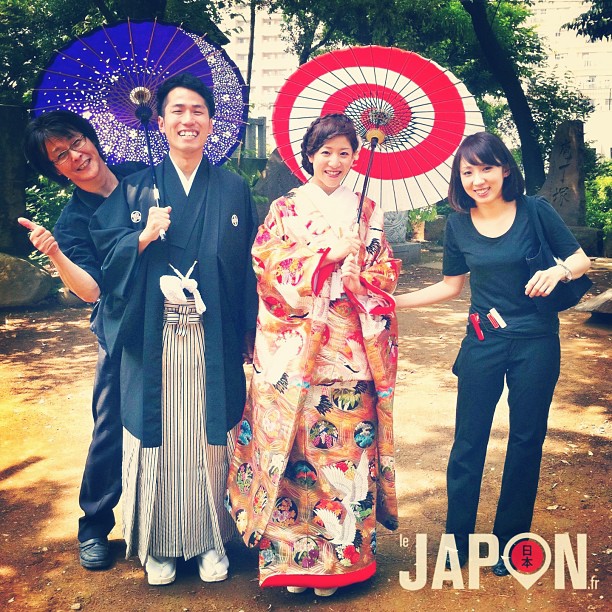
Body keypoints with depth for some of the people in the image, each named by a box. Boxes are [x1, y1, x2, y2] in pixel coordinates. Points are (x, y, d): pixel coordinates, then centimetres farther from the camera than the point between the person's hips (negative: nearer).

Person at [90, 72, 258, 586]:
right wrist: (143, 238, -16)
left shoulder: (234, 189, 8)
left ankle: (211, 540, 22)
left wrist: (250, 333, 2)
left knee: (210, 437, 5)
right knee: (157, 436, 5)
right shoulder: (136, 187, 8)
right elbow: (105, 251, 4)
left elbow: (249, 266, 5)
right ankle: (158, 544, 21)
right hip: (153, 341, 0)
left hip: (213, 341, 0)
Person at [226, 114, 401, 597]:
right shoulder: (285, 208, 7)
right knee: (294, 447, 0)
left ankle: (342, 552, 17)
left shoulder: (367, 211, 12)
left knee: (346, 447, 3)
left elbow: (385, 275, 10)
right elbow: (268, 264, -5)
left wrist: (358, 273, -10)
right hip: (294, 348, -1)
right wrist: (328, 254, -13)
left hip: (350, 349, 1)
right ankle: (292, 554, 15)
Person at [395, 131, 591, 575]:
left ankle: (510, 539, 27)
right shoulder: (458, 224, 1)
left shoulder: (535, 211, -7)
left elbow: (582, 260, -1)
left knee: (526, 441, 9)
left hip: (535, 343, -2)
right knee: (468, 441, 5)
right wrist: (395, 302, 3)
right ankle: (457, 540, 23)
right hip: (483, 343, 2)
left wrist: (559, 271, -23)